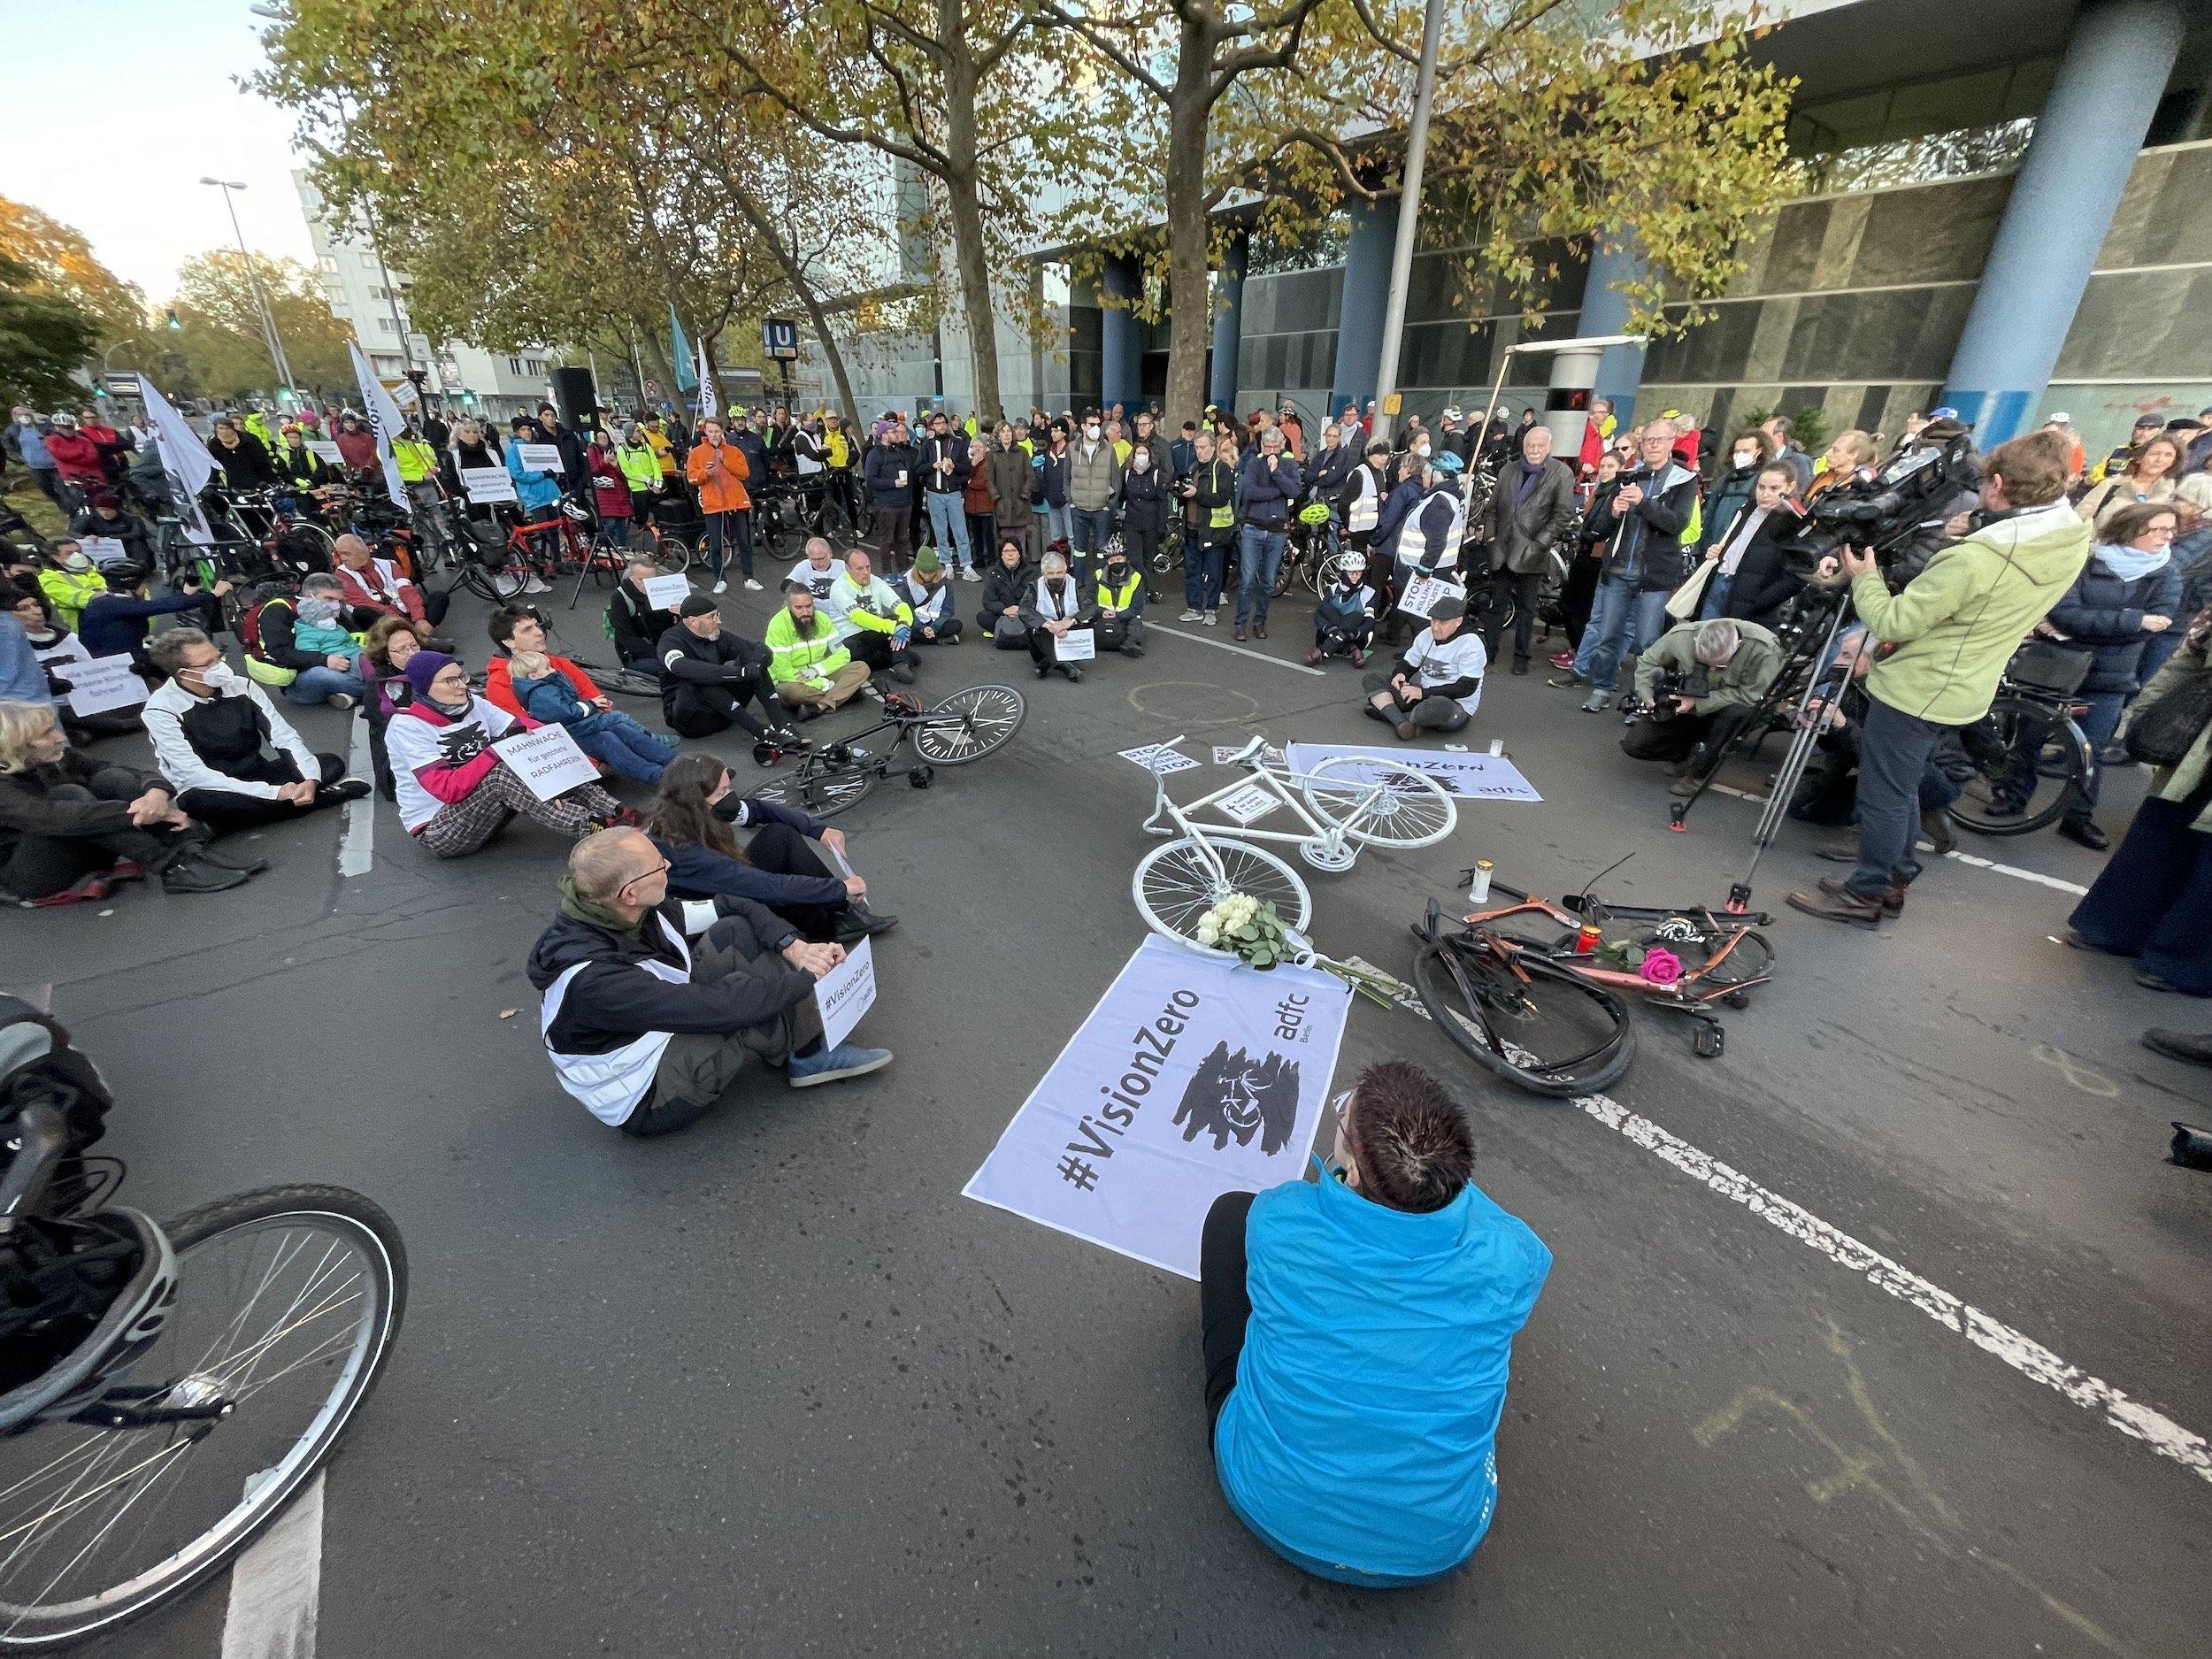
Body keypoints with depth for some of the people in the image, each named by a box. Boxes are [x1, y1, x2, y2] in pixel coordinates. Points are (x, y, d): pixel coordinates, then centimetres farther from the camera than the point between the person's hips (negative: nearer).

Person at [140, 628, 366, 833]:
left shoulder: (242, 686, -5)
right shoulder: (161, 710, -16)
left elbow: (286, 738, -6)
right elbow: (195, 775, -23)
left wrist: (310, 780, -26)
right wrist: (273, 793, -32)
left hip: (257, 776, 3)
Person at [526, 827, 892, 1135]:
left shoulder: (628, 913, -11)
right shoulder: (590, 978, -35)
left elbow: (731, 907, -3)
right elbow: (719, 1007, -38)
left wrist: (795, 948, -18)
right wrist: (808, 977, -26)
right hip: (644, 1102, -8)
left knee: (736, 932, -8)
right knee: (744, 1003, -30)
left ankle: (809, 1053, -9)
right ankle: (807, 1055, 3)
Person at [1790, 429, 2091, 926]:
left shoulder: (1973, 558, -29)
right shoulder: (2072, 540, 0)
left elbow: (1892, 624, -23)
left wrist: (1863, 576, -8)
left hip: (1914, 690, -9)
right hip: (1962, 691, 9)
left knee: (1883, 795, 3)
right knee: (1903, 788, 22)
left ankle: (1866, 894, 14)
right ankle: (1896, 879, 34)